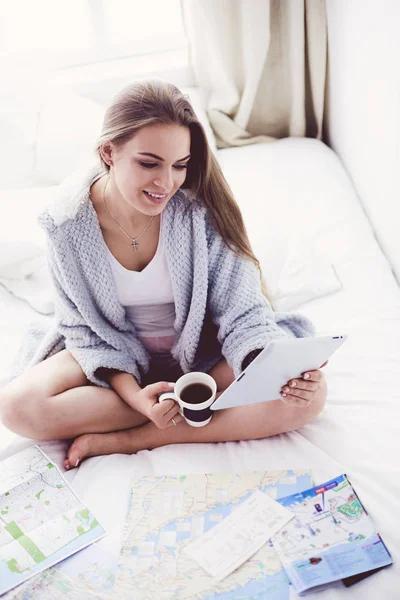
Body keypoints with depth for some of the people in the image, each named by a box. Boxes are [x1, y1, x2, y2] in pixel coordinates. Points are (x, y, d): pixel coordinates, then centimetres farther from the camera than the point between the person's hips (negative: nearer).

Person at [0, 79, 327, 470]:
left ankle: (116, 441, -20)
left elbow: (242, 310, -18)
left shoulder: (201, 208, -21)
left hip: (200, 351, 0)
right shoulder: (69, 219, -17)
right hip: (116, 356, 1)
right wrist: (135, 395, -27)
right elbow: (86, 328, -11)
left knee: (308, 395, -23)